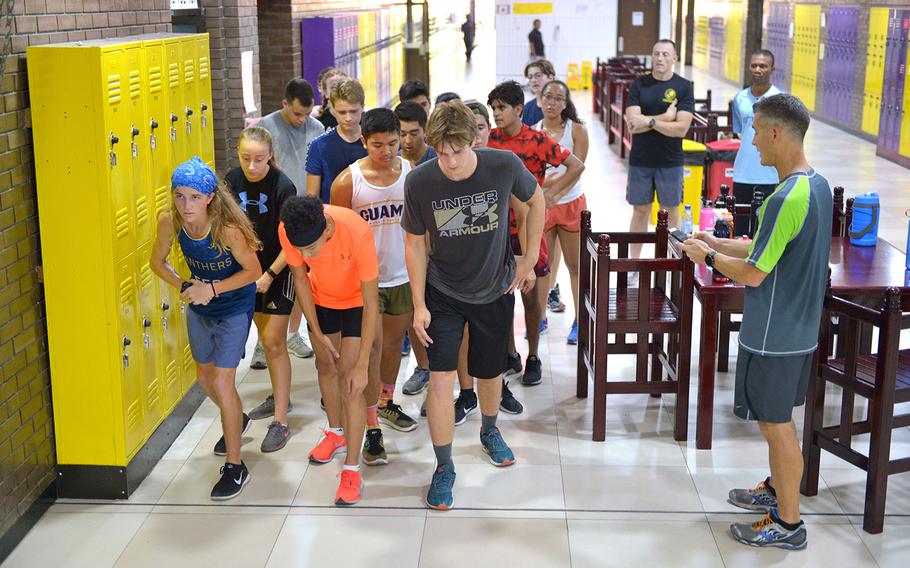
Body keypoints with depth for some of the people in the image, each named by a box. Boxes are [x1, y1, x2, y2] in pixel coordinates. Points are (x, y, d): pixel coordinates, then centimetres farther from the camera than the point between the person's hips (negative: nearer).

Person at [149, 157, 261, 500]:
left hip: (234, 307, -6)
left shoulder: (228, 228, -33)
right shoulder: (170, 222, -19)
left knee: (222, 382, -9)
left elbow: (253, 271, -21)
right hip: (199, 308, 6)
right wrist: (184, 286, -18)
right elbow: (157, 262, -2)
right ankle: (236, 421, 53)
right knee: (204, 376, 21)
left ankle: (235, 467, 5)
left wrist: (212, 289, -30)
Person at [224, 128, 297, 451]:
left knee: (273, 341, -8)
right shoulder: (232, 180, -4)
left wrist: (270, 274, -20)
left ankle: (280, 422, -4)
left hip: (279, 270, -6)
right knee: (266, 337, 18)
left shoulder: (282, 186, -20)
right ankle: (280, 396, 37)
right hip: (249, 270, 6)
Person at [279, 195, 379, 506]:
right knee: (325, 366, 19)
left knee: (350, 381, -10)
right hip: (320, 297, 4)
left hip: (356, 301, -4)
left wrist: (362, 364, -29)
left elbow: (371, 302, -31)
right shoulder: (288, 231, -29)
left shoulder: (357, 232, -40)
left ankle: (352, 468, -2)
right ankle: (336, 432, 44)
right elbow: (300, 278, -8)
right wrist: (317, 332, -6)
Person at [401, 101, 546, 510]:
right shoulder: (419, 182, -21)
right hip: (442, 292, -1)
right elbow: (415, 243, -8)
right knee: (440, 376, -10)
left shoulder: (503, 166, -21)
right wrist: (419, 305, -9)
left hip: (494, 290, 1)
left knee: (490, 372, 16)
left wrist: (530, 258, 0)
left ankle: (489, 431, 48)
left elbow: (535, 199, 1)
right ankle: (444, 467, 7)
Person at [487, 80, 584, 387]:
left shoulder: (537, 140, -9)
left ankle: (533, 358, 20)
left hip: (527, 227, -3)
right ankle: (509, 355, 24)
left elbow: (577, 166, -7)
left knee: (530, 296, 6)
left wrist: (548, 194, -10)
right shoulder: (489, 138, 1)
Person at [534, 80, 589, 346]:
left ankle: (579, 321, 16)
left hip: (571, 204, -2)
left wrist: (549, 187, -24)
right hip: (540, 206, 2)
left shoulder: (577, 130, -5)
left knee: (575, 265, 6)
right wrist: (544, 182, -20)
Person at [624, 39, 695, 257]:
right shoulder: (639, 84, 2)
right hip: (640, 160, 1)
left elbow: (681, 128, -14)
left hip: (670, 162, -1)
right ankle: (633, 262, 18)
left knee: (671, 212, 8)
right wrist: (666, 117, -14)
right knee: (640, 211, 9)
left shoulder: (684, 87, -3)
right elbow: (632, 124, -11)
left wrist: (649, 120, -17)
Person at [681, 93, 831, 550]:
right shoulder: (817, 184, 4)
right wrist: (717, 242, 10)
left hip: (773, 336, -9)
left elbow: (753, 273, -23)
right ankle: (776, 490, 41)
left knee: (775, 423, 4)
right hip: (799, 327, 9)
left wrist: (708, 256, -7)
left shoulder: (787, 198, -27)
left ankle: (789, 523, 17)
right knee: (776, 418, 24)